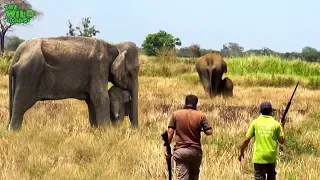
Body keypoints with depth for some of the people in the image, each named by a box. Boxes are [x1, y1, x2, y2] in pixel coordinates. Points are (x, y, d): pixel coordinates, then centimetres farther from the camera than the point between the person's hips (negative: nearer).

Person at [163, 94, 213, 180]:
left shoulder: (176, 114, 1)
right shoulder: (201, 115, -1)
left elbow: (170, 132, -4)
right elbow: (209, 132, -4)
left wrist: (166, 146, 0)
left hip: (180, 151, -1)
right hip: (195, 151, 1)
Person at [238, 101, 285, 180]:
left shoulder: (255, 122, -3)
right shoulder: (276, 124, -2)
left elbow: (247, 139, -3)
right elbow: (282, 141, 4)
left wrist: (241, 152, 11)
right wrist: (281, 128, 20)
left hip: (259, 157, -1)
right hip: (271, 157, 2)